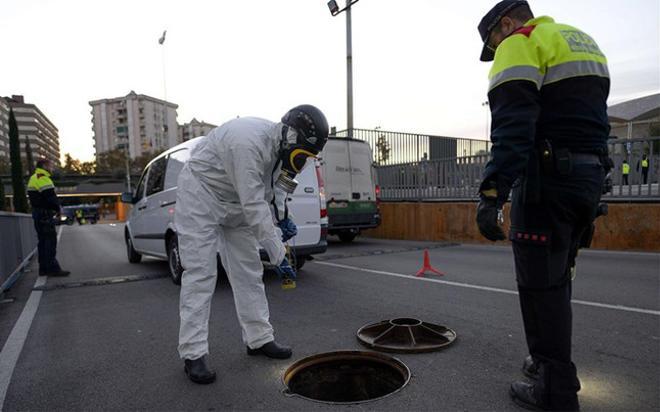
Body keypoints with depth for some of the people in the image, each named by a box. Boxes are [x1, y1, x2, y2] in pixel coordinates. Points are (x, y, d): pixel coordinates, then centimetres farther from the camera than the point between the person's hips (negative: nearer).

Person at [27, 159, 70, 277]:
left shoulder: (33, 179, 20)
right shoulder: (43, 178, -14)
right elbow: (50, 197, -22)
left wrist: (54, 208, 12)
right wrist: (58, 208, -6)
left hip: (37, 212, 10)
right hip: (45, 214, -10)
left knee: (43, 241, 13)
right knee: (50, 240, -9)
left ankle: (43, 268, 18)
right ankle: (53, 268, -9)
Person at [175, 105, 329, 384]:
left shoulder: (279, 144, -6)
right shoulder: (249, 142, -34)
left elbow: (274, 182, 9)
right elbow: (254, 205, -35)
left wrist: (282, 217, -9)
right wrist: (278, 254, -31)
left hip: (236, 203, 8)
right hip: (200, 196, -8)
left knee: (248, 271, 5)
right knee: (200, 274, -10)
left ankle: (259, 339, 14)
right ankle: (193, 354, 0)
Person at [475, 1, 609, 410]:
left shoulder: (520, 43, -3)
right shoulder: (584, 41, 26)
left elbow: (512, 128, -19)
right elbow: (592, 117, 24)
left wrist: (492, 194, -25)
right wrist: (589, 184, 24)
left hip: (548, 177, -9)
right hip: (590, 175, 9)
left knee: (541, 285, -2)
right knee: (557, 278, 17)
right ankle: (548, 360, 31)